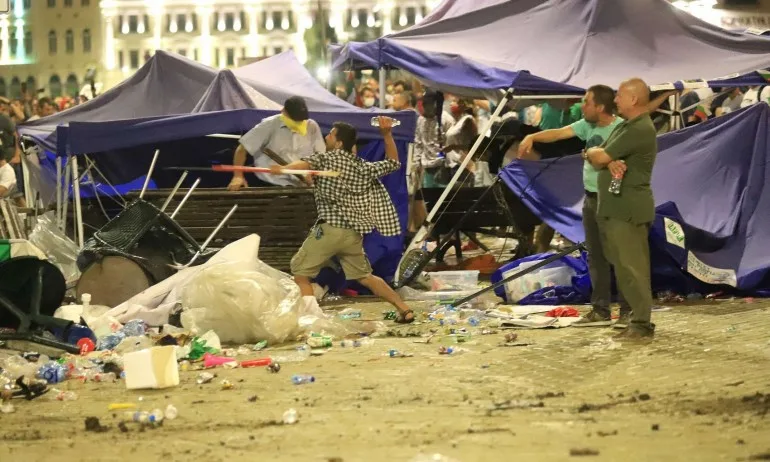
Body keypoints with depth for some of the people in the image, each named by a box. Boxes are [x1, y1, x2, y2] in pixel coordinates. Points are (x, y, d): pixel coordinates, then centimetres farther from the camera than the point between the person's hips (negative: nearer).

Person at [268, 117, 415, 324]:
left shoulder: (325, 158, 1)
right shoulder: (364, 167, 16)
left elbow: (305, 163, -20)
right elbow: (393, 163, 29)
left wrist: (283, 169, -38)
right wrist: (387, 134, 22)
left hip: (329, 229, -6)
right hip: (354, 232, 6)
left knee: (300, 270, 5)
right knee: (364, 276, 21)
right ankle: (404, 310, 18)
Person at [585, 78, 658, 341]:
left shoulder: (640, 130, -15)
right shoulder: (625, 127, 19)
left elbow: (598, 157, -17)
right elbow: (597, 160, 11)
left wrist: (593, 153, 7)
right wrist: (609, 162, -11)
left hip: (628, 210, -10)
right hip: (614, 208, 10)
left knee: (630, 267, -10)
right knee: (623, 266, 12)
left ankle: (642, 324, -7)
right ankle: (639, 318, 17)